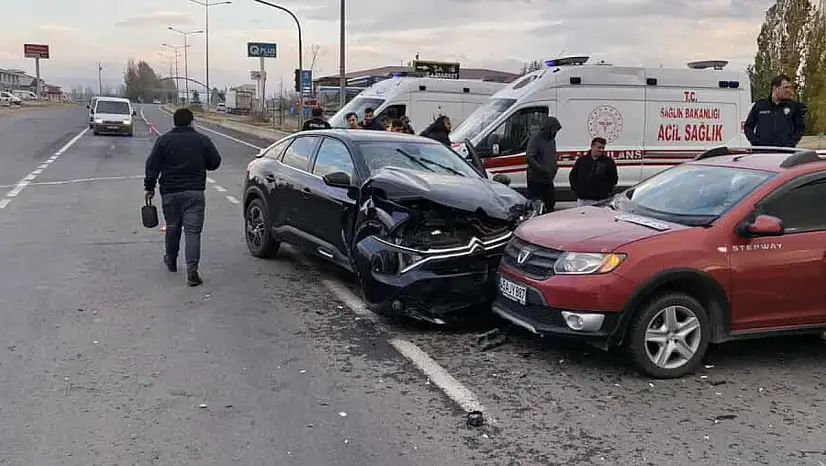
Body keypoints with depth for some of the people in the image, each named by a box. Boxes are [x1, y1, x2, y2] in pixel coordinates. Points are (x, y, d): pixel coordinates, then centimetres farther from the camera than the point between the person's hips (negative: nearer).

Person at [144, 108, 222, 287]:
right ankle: (192, 271, -16)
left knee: (172, 228, 18)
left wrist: (150, 188, 7)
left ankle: (171, 261, 37)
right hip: (195, 192, -1)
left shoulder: (164, 140, 1)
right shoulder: (202, 140, 1)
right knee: (193, 231, -5)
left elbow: (152, 165, 0)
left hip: (170, 192, 1)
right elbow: (215, 162, 6)